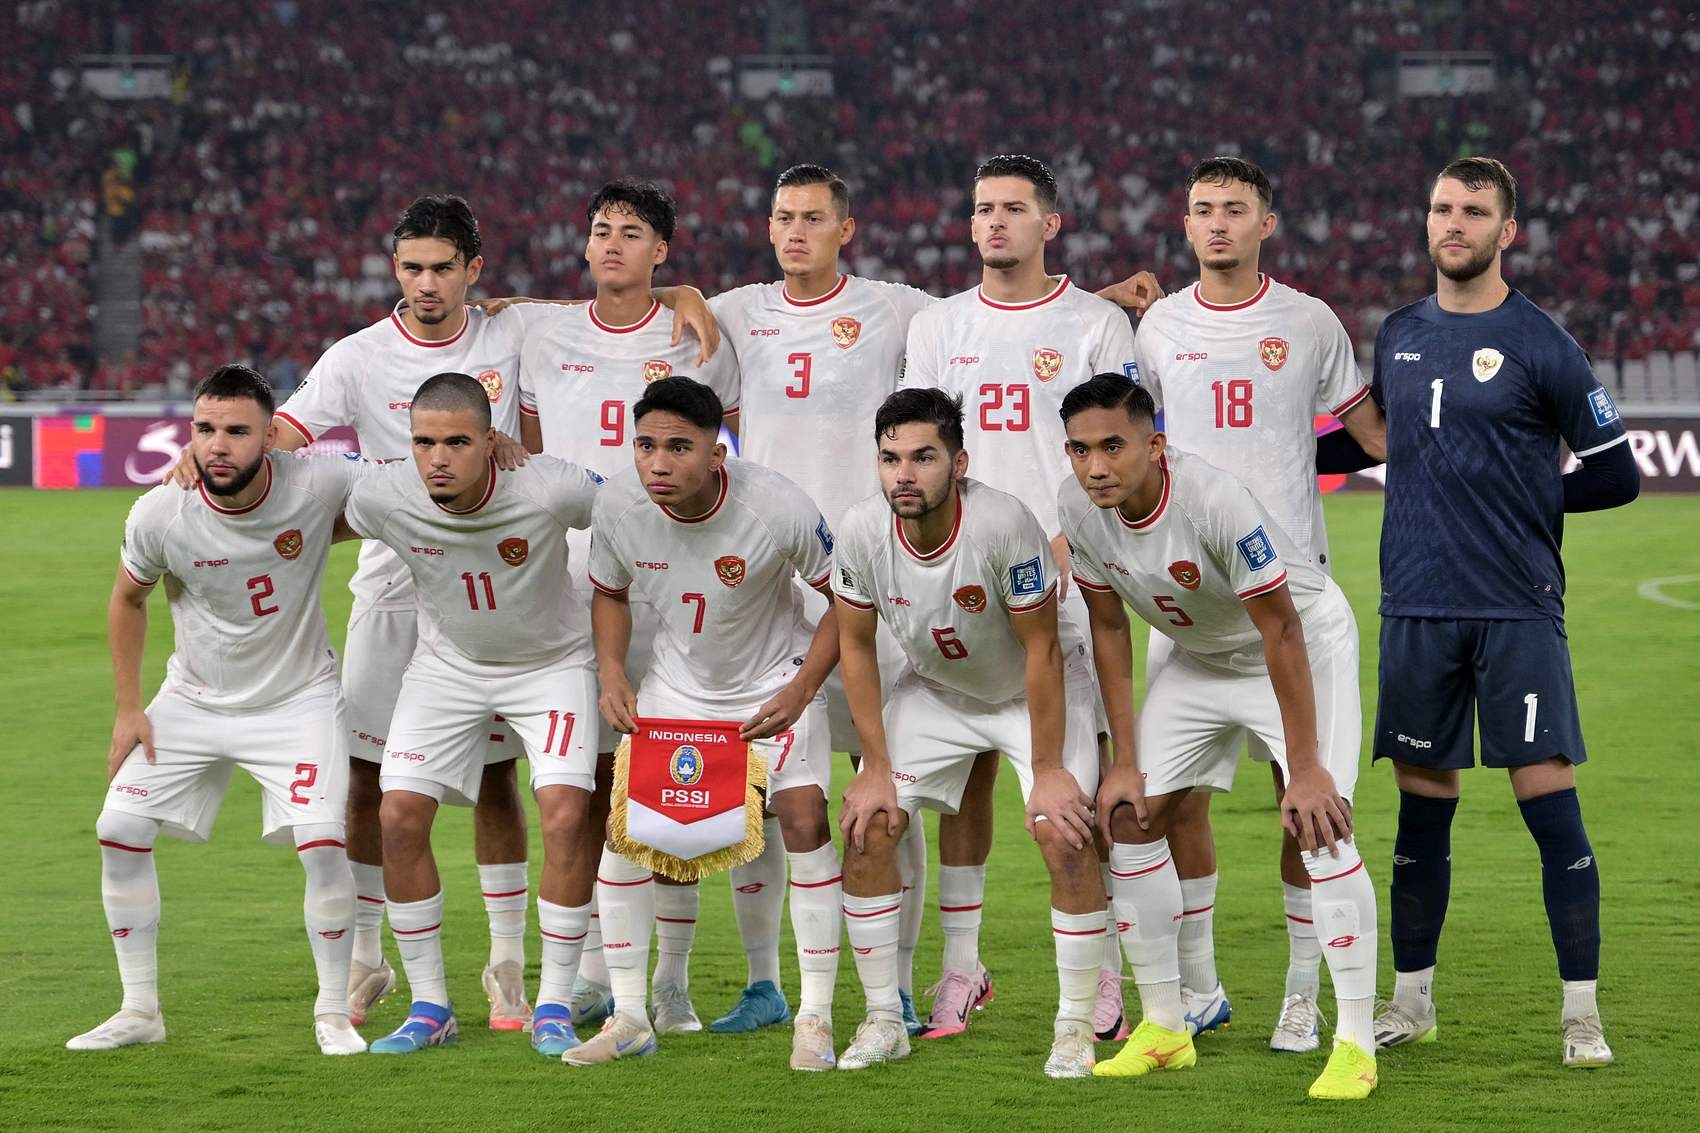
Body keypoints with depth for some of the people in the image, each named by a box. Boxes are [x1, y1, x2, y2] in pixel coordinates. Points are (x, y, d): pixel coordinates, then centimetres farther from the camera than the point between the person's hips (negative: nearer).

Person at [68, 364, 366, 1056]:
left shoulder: (318, 487, -24)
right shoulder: (159, 515, -19)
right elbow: (128, 598, 2)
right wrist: (128, 708, 2)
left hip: (297, 699, -2)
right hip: (194, 700, 2)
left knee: (323, 844, -18)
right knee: (119, 830, -4)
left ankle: (333, 1012, 2)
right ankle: (140, 1011, 11)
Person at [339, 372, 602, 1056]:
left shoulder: (548, 492, -31)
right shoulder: (385, 499, -24)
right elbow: (326, 527, 2)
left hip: (550, 661, -2)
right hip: (447, 663, 3)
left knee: (565, 818, -18)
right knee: (399, 817, -9)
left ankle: (554, 1009, -3)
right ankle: (429, 1007, 6)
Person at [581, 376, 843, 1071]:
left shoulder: (779, 509, -30)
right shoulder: (619, 505, -19)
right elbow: (610, 592, 3)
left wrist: (800, 691, -23)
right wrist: (611, 674, -12)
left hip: (775, 683, -3)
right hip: (676, 684, 4)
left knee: (804, 822, -19)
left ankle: (816, 1019, -8)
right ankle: (629, 1019, 7)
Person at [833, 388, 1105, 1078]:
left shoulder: (1004, 526, -35)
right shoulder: (862, 532, -23)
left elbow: (1040, 650, -24)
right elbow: (855, 644, -8)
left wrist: (1047, 769, -21)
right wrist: (877, 767, -8)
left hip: (1033, 691, -4)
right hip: (933, 690, 4)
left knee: (1066, 837, -19)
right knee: (865, 831, -8)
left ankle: (1076, 1027, -4)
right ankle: (883, 1021, 6)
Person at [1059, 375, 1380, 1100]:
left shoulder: (1214, 503, -36)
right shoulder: (1078, 508, -18)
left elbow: (1281, 634, -29)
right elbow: (1109, 627, -4)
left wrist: (1305, 768, -27)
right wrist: (1125, 761, -5)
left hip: (1306, 642, -6)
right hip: (1200, 656, 6)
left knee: (1318, 821, -21)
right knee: (1130, 818, 0)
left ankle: (1355, 1044, -16)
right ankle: (1163, 1028, 12)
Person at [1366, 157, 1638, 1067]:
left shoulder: (1539, 344, -4)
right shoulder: (1397, 336, 11)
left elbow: (1615, 474, -1)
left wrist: (1524, 499, 0)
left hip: (1516, 610, -4)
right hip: (1415, 611, 4)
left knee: (1549, 802, -6)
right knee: (1422, 809, 9)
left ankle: (1581, 1014, -1)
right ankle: (1411, 1000, 20)